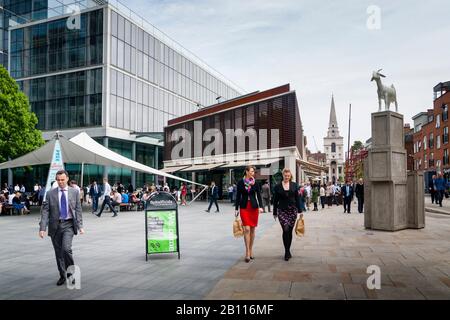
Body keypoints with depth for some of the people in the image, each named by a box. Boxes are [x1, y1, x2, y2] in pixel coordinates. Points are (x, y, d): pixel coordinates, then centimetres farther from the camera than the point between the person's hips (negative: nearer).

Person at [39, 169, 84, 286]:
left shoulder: (74, 192, 2)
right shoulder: (50, 193, 2)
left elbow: (78, 210, 3)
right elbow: (45, 211, -1)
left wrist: (80, 226, -5)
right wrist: (42, 228, -11)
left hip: (68, 225, -2)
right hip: (55, 225, 2)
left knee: (66, 249, -17)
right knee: (58, 252, 9)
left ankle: (71, 273, 4)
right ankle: (62, 276, 24)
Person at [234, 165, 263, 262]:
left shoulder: (255, 183, 2)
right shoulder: (240, 182, -1)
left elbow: (259, 195, 1)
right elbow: (238, 196, 2)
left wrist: (260, 206, -13)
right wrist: (236, 209, -1)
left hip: (254, 206, 2)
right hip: (244, 207, -2)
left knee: (252, 229, 7)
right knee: (247, 229, -10)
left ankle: (251, 250, 20)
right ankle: (247, 252, -5)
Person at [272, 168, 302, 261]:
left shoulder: (294, 185, 5)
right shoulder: (277, 186, 1)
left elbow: (297, 198, 7)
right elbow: (275, 200, 5)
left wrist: (300, 210, 3)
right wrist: (275, 213, 5)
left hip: (293, 210, 2)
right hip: (282, 211, -2)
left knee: (290, 230, 6)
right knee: (286, 229, -13)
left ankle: (288, 251, 19)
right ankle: (287, 252, -6)